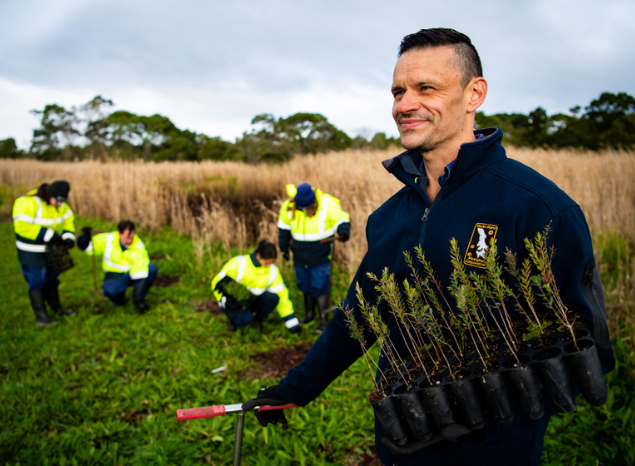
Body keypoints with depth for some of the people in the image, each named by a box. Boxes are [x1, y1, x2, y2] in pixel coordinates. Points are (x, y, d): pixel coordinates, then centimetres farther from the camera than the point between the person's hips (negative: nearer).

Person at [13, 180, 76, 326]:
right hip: (31, 252, -8)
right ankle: (41, 317, 2)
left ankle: (56, 308, 33)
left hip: (50, 249, 8)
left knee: (51, 280, 19)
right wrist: (48, 235, -31)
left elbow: (67, 220, 7)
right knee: (36, 282, -4)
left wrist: (68, 237, -12)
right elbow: (22, 226, -30)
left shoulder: (61, 205, -1)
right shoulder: (28, 203, -25)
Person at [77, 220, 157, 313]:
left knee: (152, 268, -30)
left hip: (132, 274, 1)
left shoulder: (139, 246, -21)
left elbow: (140, 273, -27)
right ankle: (118, 297, 4)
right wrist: (86, 237, -26)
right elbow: (89, 247, -1)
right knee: (110, 289, -38)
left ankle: (139, 298, -7)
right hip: (114, 276, 0)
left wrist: (139, 300, -32)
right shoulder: (107, 239, -14)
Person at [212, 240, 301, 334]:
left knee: (273, 298, -26)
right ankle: (233, 318, 2)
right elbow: (217, 282, -12)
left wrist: (292, 323, -7)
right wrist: (224, 300, -23)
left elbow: (281, 294, -6)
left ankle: (258, 320, 1)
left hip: (251, 301, 4)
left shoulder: (273, 271, -10)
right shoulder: (238, 263, -22)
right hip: (232, 303, -4)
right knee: (246, 319, -34)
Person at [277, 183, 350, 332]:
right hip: (300, 256, 4)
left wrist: (343, 232, -31)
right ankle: (309, 313, 38)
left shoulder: (328, 205, -17)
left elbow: (342, 220, -9)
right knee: (305, 286, 17)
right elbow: (284, 227, 8)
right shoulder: (289, 206, -8)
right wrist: (284, 247, 15)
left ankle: (323, 319, 13)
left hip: (321, 257, -4)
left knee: (320, 288, -2)